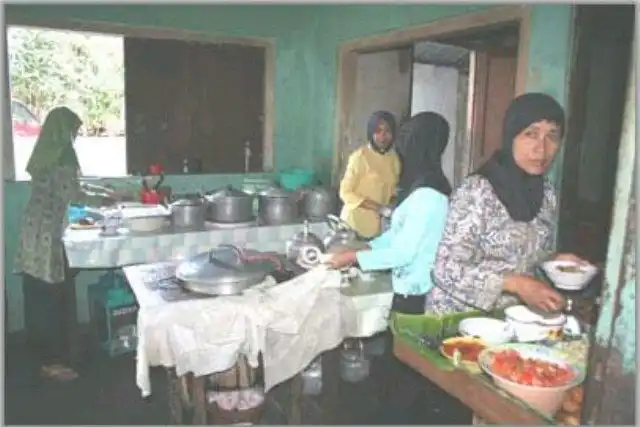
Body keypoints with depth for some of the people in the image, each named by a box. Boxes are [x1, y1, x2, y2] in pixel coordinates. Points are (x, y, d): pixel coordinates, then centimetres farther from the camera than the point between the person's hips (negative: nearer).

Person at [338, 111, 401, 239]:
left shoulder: (394, 158, 3)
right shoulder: (359, 156, -14)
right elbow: (346, 193, -14)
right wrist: (379, 208, -21)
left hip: (379, 224, 5)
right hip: (356, 223, -5)